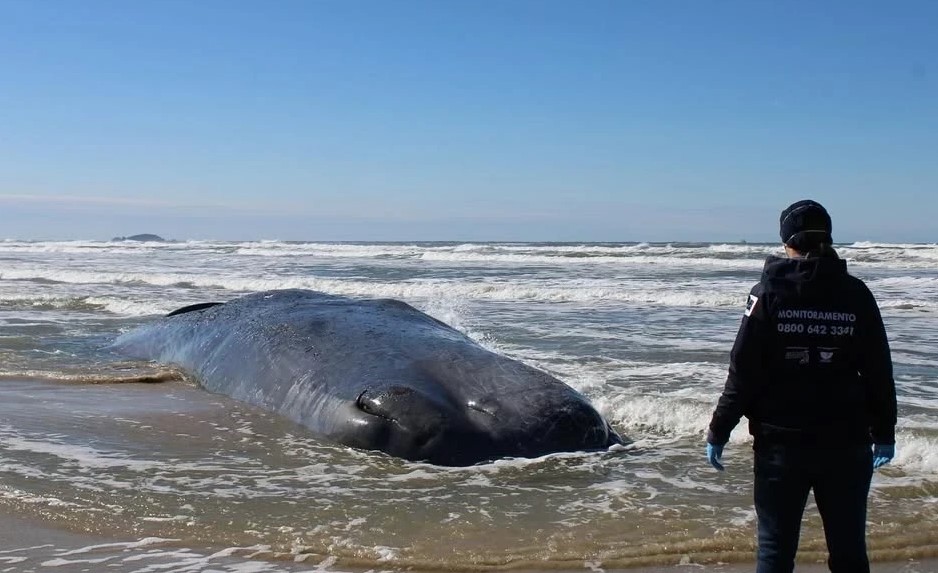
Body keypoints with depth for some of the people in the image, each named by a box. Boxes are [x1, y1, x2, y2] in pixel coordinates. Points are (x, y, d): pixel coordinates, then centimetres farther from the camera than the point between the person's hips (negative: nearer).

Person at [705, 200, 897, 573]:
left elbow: (743, 372, -9)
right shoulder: (856, 294, 0)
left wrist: (718, 431, -1)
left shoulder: (770, 293, -6)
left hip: (781, 442, -2)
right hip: (847, 443, 2)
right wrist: (884, 432, 17)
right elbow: (879, 372, 5)